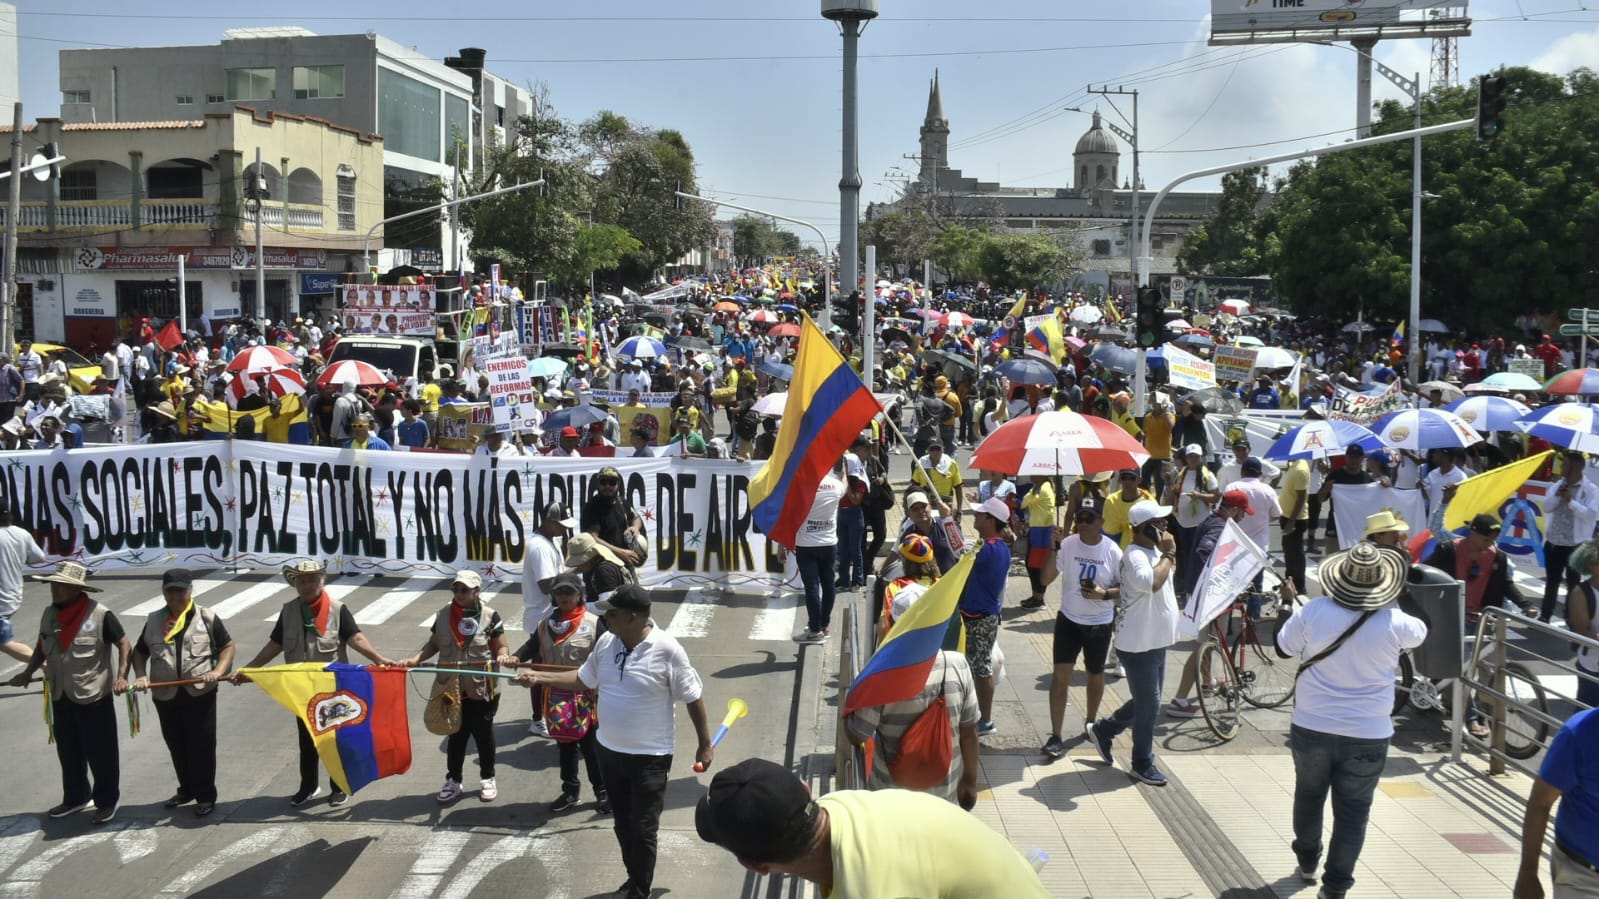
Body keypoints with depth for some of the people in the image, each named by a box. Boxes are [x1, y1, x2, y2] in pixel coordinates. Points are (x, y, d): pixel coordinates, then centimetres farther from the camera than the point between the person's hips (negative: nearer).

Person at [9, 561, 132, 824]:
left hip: (94, 696, -6)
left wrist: (121, 676, -23)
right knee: (68, 751, 18)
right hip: (61, 696, 6)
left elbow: (124, 644, -12)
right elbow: (42, 646, 18)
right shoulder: (49, 613, 3)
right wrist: (28, 672, 6)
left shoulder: (100, 615, -17)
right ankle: (75, 798, 35)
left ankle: (107, 801, 19)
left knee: (100, 752, 5)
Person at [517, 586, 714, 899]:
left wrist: (705, 744, -6)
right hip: (609, 751, 6)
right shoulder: (605, 642, -4)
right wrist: (540, 678, 5)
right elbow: (584, 680, 11)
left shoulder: (667, 650, -21)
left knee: (642, 830, 2)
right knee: (622, 824, 21)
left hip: (650, 757, -6)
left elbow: (693, 697, -12)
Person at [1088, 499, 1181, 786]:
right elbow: (1152, 582, -40)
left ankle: (1102, 730, 35)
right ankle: (1143, 764, 16)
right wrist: (1168, 554, -30)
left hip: (1156, 641, 10)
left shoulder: (1153, 552, 10)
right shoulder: (1135, 556, -21)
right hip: (1138, 644, -10)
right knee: (1149, 706, 1)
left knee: (1147, 703, 19)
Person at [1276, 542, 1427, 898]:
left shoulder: (1313, 611, -13)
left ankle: (1307, 862, 40)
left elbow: (1283, 648, 2)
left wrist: (1288, 603, 15)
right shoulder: (1394, 623, -14)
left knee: (1309, 797, 22)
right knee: (1352, 812, 9)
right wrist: (1396, 601, 25)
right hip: (1367, 735, -1)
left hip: (1311, 727, 1)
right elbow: (1420, 632, 10)